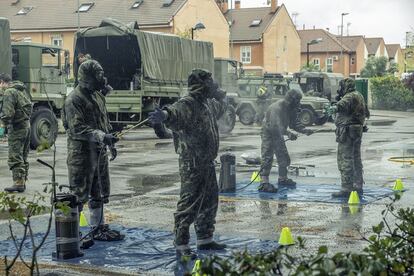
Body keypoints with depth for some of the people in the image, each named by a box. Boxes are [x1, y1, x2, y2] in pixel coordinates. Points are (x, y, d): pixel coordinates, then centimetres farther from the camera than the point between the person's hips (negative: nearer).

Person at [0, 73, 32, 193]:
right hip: (27, 125, 9)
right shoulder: (22, 90, 15)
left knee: (15, 157, -6)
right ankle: (23, 182, 19)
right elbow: (30, 106, 21)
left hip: (16, 128, -9)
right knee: (23, 157, 14)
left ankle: (18, 183, -9)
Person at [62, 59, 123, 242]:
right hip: (81, 153, -9)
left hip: (99, 151, 9)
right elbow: (77, 129, -23)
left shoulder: (97, 95, 13)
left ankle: (99, 228, 28)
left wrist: (111, 144, 20)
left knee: (99, 193, 16)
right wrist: (101, 136, -29)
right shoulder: (74, 100, -16)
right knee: (79, 194, -4)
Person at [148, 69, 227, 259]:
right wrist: (165, 114, -64)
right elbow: (176, 112, -42)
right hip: (192, 164, -10)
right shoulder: (187, 104, -18)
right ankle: (181, 245, 2)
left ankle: (205, 239, 32)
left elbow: (219, 107, 39)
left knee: (210, 201, 18)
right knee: (189, 204, -6)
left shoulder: (208, 104, 13)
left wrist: (222, 97, 58)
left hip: (207, 163, 10)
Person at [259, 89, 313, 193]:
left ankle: (282, 179, 31)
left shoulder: (291, 109, -1)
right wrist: (288, 133, -48)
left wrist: (304, 130, -10)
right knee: (267, 158, -15)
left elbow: (294, 123, 7)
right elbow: (275, 125, -38)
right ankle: (263, 183, -17)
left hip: (278, 134, 9)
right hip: (269, 133, -9)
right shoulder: (277, 107, -29)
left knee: (284, 158, 15)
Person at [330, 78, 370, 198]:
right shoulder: (359, 96, 18)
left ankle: (346, 189, -9)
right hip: (358, 130, 10)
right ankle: (358, 186, 24)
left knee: (345, 160, -8)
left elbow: (344, 103, -36)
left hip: (347, 132, -10)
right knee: (356, 159, 17)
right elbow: (366, 113, 34)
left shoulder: (350, 96, -13)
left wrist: (337, 107, -43)